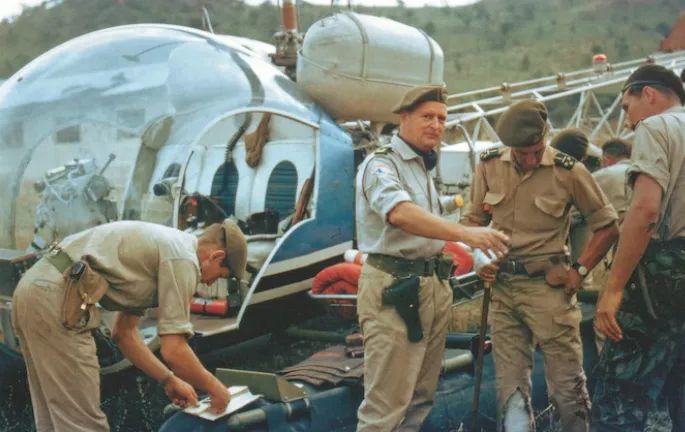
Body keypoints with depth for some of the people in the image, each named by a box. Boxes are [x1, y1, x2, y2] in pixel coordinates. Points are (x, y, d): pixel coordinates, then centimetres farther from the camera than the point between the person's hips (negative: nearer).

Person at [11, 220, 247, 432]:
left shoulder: (165, 244, 23)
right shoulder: (183, 258, -5)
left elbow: (123, 332, 27)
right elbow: (174, 350, -10)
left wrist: (168, 380, 27)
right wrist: (214, 387, 6)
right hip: (57, 298, -10)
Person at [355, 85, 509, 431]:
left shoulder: (423, 168, 17)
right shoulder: (381, 165, -11)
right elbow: (401, 214, -31)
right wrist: (466, 234, -42)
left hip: (432, 284, 9)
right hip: (394, 287, -9)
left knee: (420, 398, 14)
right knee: (386, 404, -8)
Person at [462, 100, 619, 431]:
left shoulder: (569, 171, -8)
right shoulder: (489, 166, 1)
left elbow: (607, 227, 2)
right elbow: (474, 220, 15)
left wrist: (579, 270, -5)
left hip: (548, 285, -3)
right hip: (502, 286, 3)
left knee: (567, 385, 1)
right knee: (510, 388, 9)